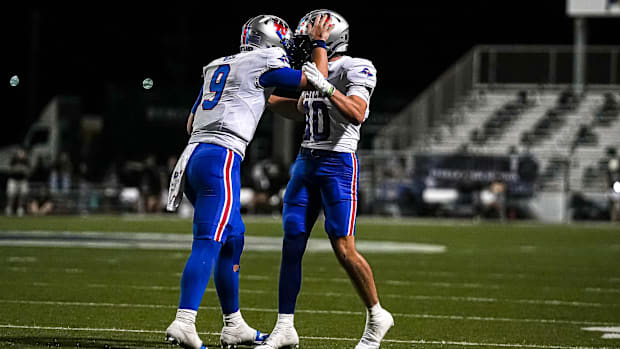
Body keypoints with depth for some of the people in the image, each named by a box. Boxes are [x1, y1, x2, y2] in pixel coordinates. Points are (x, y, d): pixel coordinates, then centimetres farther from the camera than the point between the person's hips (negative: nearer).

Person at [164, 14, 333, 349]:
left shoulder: (218, 67, 23)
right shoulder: (263, 64, 0)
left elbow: (191, 123, 28)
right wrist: (319, 43, 17)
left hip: (194, 154, 9)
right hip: (220, 160, -9)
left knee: (233, 239, 18)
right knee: (208, 244, -14)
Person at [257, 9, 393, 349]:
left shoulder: (355, 69, -8)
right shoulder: (312, 71, 15)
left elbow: (356, 115, -24)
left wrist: (324, 86, -30)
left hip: (338, 164, -7)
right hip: (306, 162, 7)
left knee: (344, 250, -10)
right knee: (291, 247, 2)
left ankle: (377, 317, 8)